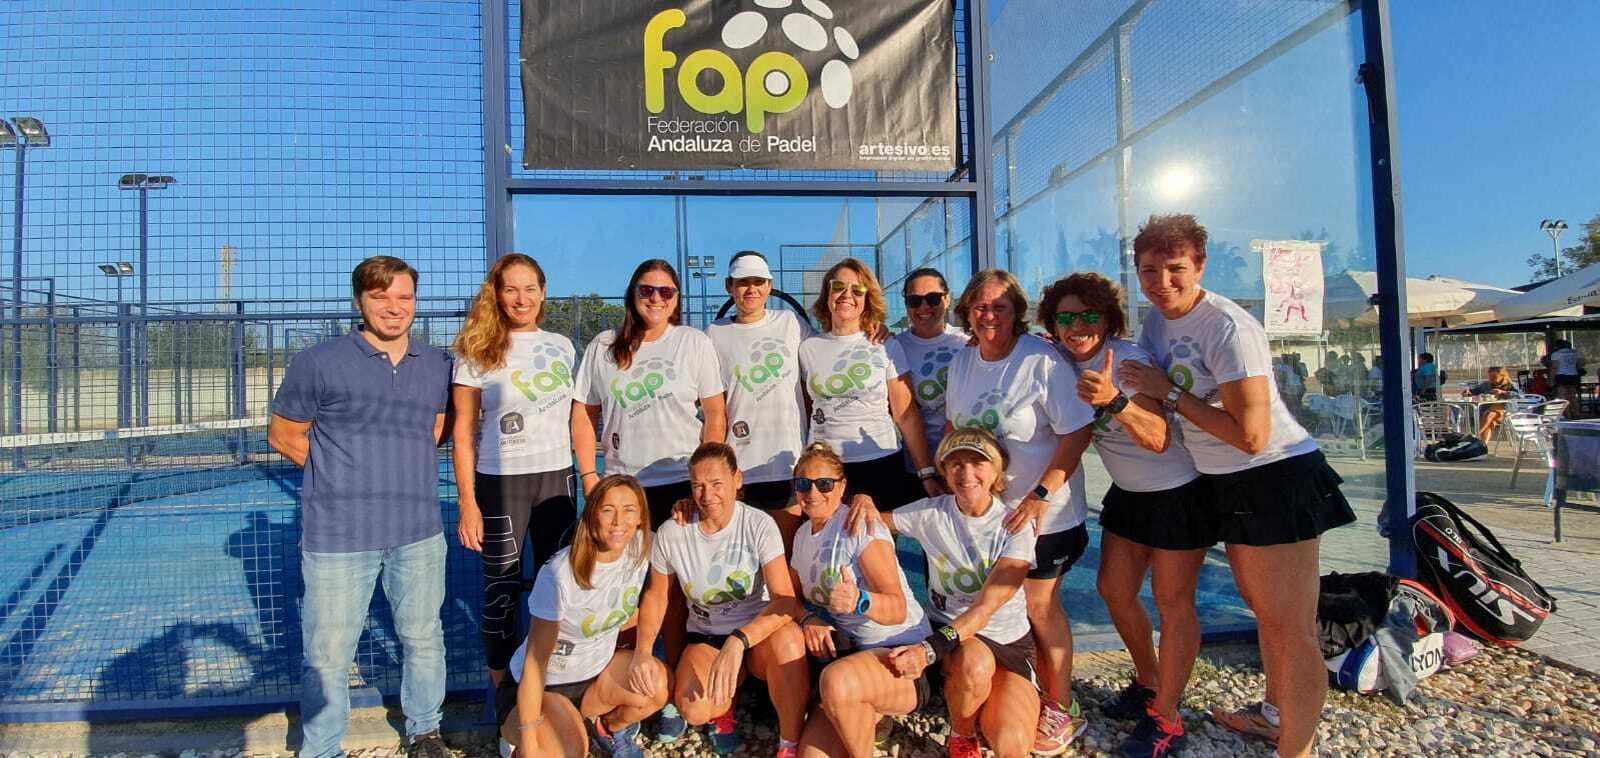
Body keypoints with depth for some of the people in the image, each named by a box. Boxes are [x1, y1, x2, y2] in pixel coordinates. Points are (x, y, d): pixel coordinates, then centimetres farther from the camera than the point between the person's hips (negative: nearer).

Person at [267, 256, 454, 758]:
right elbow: (282, 434, 3)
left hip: (419, 531, 3)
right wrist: (346, 475, 0)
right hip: (339, 535, -3)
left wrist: (404, 469, 7)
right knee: (328, 654, 6)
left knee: (423, 638, 15)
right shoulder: (320, 364, -6)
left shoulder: (437, 365, 6)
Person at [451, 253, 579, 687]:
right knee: (502, 589, 4)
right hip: (500, 481, -3)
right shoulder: (477, 350, -2)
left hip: (557, 477, 3)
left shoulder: (562, 347, 8)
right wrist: (467, 502, -9)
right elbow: (463, 431, -4)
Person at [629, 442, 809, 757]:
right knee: (693, 709, -29)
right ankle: (724, 706, 11)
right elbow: (656, 595, 6)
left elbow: (785, 600, -26)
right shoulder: (671, 533, -10)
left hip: (758, 631, -2)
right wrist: (642, 650, -11)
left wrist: (738, 642, -41)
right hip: (705, 637, 2)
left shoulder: (759, 525, -18)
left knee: (788, 640, -38)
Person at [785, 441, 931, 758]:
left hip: (901, 652, -6)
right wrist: (808, 619, -10)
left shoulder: (860, 526, -13)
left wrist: (859, 601, -41)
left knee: (837, 680, -38)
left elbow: (898, 609, -20)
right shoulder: (803, 534, 12)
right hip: (849, 653, 6)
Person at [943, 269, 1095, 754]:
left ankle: (1062, 710, 21)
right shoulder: (962, 362, 3)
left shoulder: (1041, 360, -17)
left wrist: (1040, 496, -21)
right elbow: (954, 427, 15)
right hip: (982, 507, 6)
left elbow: (1078, 432, -19)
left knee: (1040, 605, 3)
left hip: (1043, 511, -5)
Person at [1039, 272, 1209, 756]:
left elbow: (1159, 439, -37)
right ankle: (1149, 681, 34)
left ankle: (1166, 718, 13)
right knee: (1114, 590, 12)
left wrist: (1113, 401, -53)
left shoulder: (1127, 360, -27)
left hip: (1177, 491, -8)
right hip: (1129, 492, 8)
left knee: (1172, 602, 0)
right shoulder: (1065, 361, -6)